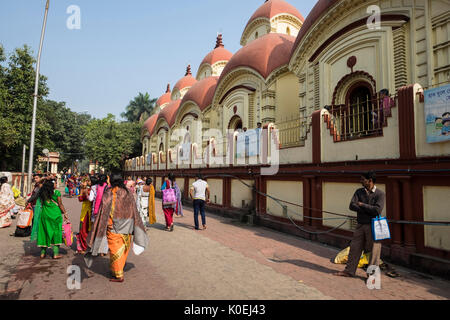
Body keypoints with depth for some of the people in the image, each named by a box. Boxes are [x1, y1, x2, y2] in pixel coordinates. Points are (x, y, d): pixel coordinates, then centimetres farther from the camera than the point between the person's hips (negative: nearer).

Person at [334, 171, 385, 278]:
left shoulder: (380, 194, -6)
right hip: (360, 225, 5)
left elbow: (377, 210, -19)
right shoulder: (359, 192, 7)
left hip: (373, 226, -4)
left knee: (374, 251, 3)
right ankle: (349, 271, 20)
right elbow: (352, 206, -5)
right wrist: (368, 210, -15)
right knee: (354, 248, 9)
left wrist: (362, 205, -10)